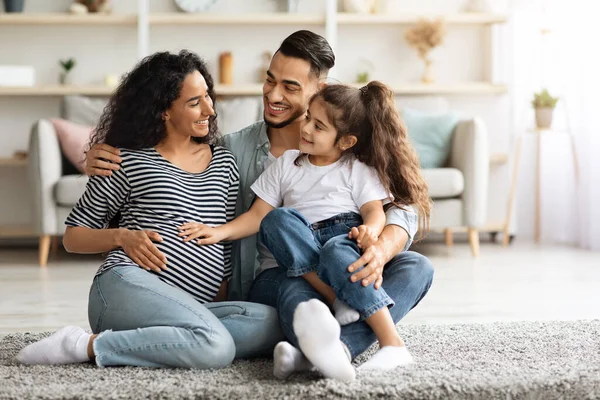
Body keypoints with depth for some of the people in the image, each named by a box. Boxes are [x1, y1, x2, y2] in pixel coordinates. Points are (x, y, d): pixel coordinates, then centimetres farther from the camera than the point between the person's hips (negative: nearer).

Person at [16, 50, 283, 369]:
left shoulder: (223, 162, 21)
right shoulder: (128, 162, 8)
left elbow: (231, 241, 21)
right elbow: (73, 237, 13)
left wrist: (222, 299, 5)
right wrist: (123, 237, -6)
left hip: (197, 307, 6)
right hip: (128, 285, -6)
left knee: (269, 323, -25)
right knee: (217, 347, -34)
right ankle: (87, 345, -20)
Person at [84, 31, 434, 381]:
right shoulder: (233, 150, 5)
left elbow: (401, 210, -6)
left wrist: (381, 249, -32)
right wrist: (104, 164, -13)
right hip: (271, 280, -1)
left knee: (417, 266, -27)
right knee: (294, 284, -37)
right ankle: (330, 352, -73)